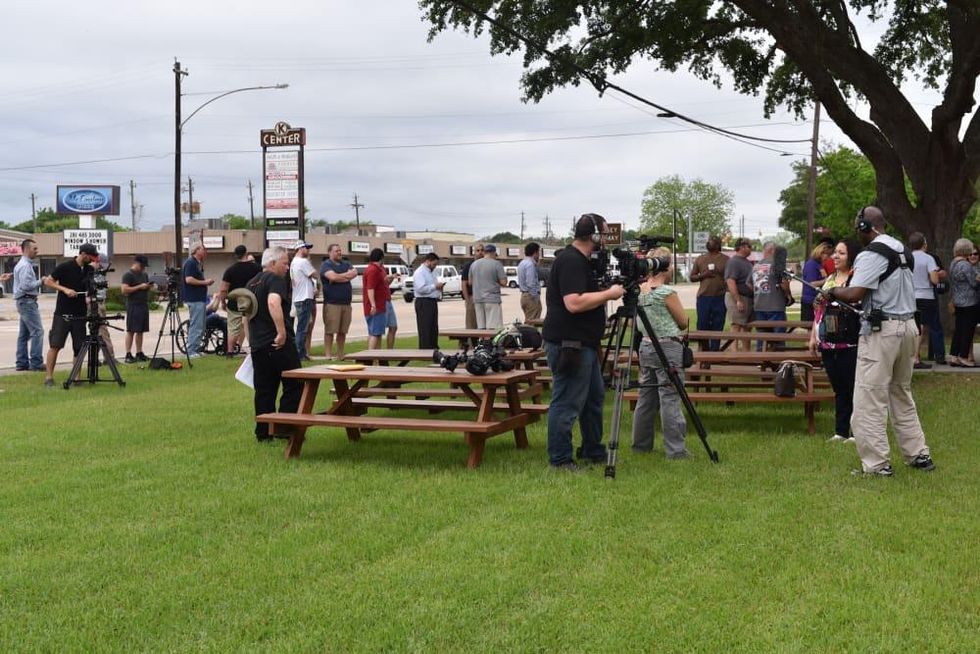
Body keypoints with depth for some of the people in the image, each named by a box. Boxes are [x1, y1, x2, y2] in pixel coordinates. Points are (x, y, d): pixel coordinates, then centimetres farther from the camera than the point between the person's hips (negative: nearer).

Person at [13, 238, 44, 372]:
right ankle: (36, 363, -12)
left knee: (24, 333, 12)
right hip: (27, 301, -11)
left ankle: (22, 363, 15)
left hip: (23, 302, 11)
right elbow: (26, 285, -23)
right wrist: (40, 282, -15)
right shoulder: (25, 266, -15)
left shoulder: (23, 264, 17)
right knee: (37, 331, -11)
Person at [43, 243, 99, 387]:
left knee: (79, 347, 3)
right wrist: (65, 289, -17)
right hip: (62, 313, -5)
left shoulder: (89, 270, 7)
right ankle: (48, 377, -3)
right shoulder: (65, 266, -7)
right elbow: (48, 282, -4)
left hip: (80, 314, 5)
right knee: (55, 345, -6)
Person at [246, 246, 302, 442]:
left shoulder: (251, 283, 18)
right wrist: (282, 332, -29)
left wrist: (251, 340, 30)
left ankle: (263, 432, 12)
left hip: (257, 344, 8)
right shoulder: (275, 280, -10)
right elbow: (273, 303, -29)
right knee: (293, 386, 2)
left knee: (264, 390, 11)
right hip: (280, 344, -8)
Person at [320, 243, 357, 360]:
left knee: (343, 331, 7)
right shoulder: (326, 265, -1)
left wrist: (339, 277, -10)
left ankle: (340, 354, 14)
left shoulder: (346, 264, 18)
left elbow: (354, 273, 0)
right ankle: (328, 354, -2)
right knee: (330, 330, -5)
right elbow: (333, 276, -18)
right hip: (332, 303, -6)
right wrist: (347, 275, -2)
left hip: (346, 303, 6)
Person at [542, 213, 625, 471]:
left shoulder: (581, 260, 16)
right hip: (568, 344, -11)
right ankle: (560, 460, 5)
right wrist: (609, 293, -19)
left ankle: (593, 451, 30)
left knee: (594, 397, 19)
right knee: (567, 403, -4)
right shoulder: (570, 261, -18)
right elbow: (574, 303, -27)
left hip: (583, 343, 11)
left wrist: (607, 290, 14)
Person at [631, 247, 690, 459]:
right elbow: (683, 322, -5)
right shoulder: (667, 292, -14)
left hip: (646, 346, 7)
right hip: (668, 348, -7)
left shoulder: (639, 290, 6)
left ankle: (641, 444, 19)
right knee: (670, 398, -4)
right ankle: (675, 449, -2)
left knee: (646, 397, 13)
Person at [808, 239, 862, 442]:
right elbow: (818, 308, 20)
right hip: (828, 343, 7)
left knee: (853, 388, -2)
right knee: (838, 388, 12)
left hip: (850, 344, -7)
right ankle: (841, 431, 19)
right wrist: (813, 336, 19)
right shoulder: (830, 278, 16)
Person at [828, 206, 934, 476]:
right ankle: (919, 454, 22)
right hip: (908, 325, 9)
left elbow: (854, 294, -21)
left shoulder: (872, 254, -15)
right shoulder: (902, 250, 12)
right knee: (902, 395, 19)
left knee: (870, 399, -3)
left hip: (881, 331, -9)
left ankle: (876, 464, -3)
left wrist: (834, 291, -1)